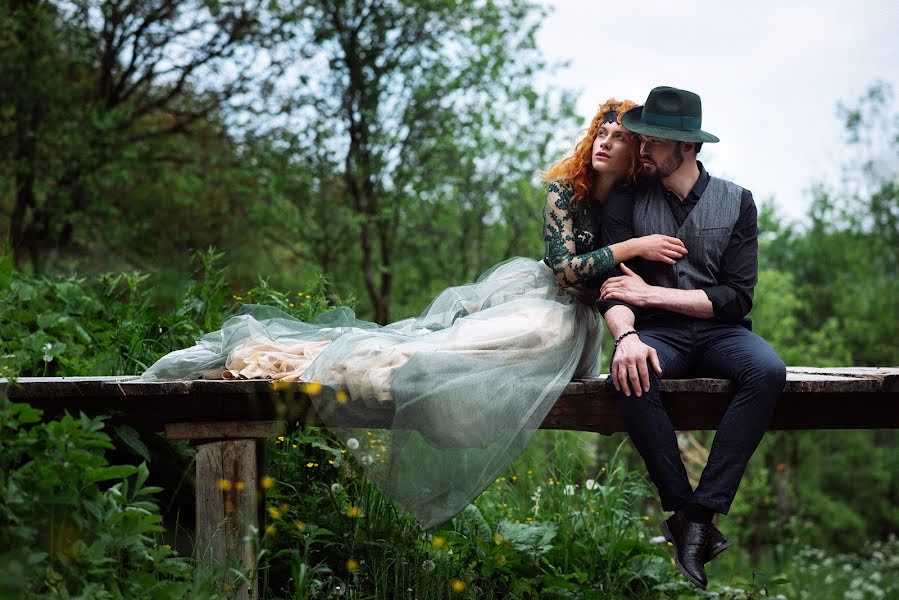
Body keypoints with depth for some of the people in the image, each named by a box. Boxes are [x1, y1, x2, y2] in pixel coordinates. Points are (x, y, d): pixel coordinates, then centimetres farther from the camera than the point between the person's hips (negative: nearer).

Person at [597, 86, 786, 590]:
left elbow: (737, 297, -2)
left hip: (721, 331, 1)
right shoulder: (628, 202, 6)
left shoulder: (736, 201, 5)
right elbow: (613, 288, -3)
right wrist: (626, 335, -26)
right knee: (632, 375, -36)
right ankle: (683, 510, -26)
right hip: (658, 335, 0)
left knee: (768, 371, -34)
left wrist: (651, 294, -10)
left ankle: (701, 514, -34)